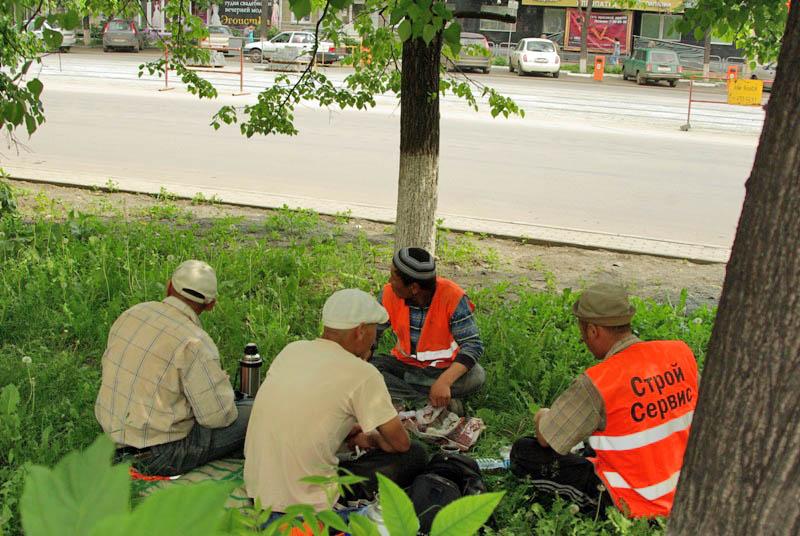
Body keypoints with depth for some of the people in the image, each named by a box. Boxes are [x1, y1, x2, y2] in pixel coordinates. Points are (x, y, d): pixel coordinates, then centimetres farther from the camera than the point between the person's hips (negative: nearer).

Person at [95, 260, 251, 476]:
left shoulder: (131, 314, 0)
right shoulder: (194, 343, -23)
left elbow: (108, 366, 15)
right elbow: (218, 416, -20)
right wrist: (222, 383, 4)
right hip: (160, 455, -8)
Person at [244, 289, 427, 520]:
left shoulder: (291, 350, 4)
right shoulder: (362, 374, -14)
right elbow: (401, 443, -4)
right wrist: (368, 439, 16)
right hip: (304, 501, -7)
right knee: (414, 454, 4)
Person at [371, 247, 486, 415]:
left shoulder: (453, 297, -23)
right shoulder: (389, 294, -12)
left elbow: (473, 344, -26)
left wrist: (444, 381, -40)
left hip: (446, 368, -3)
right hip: (404, 365, 3)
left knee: (476, 376, -32)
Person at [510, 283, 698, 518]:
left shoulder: (596, 383, -24)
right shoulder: (681, 351, -5)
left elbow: (545, 438, -11)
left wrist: (542, 417, 12)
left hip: (634, 505, -8)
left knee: (523, 452, -1)